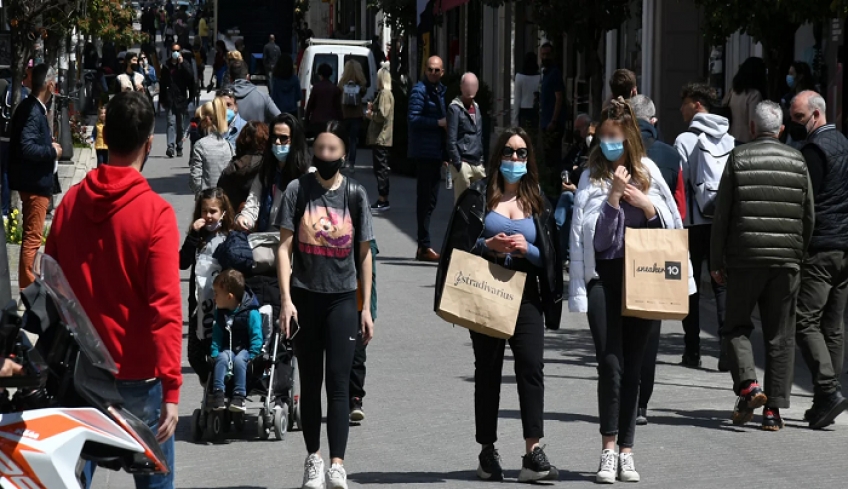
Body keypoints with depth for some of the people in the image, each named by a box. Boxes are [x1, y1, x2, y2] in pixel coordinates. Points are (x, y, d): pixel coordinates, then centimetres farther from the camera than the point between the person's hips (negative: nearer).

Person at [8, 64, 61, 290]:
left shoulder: (32, 108, 9)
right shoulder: (33, 111, -21)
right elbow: (27, 148, -29)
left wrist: (50, 147, 2)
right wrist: (52, 151, -17)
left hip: (34, 181, 11)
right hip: (35, 182, -11)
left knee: (31, 237, 20)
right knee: (32, 238, -5)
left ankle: (29, 285, 31)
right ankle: (27, 288, -1)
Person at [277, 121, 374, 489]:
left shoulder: (354, 194, 3)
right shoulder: (298, 190, 0)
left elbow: (364, 253, 7)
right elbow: (285, 247, -1)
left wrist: (366, 307, 5)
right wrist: (286, 300, -10)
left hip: (342, 298, 0)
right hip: (304, 296, 0)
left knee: (338, 382, -7)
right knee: (310, 382, 9)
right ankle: (313, 458, 19)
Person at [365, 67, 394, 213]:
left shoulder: (384, 94, -15)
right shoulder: (387, 93, 17)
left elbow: (382, 115, -21)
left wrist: (370, 114, -5)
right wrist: (373, 108, 15)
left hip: (381, 138, -11)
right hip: (383, 137, 11)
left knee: (380, 169, -8)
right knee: (380, 169, 15)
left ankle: (383, 201, -7)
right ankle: (382, 200, 20)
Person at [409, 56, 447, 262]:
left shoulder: (440, 90, 16)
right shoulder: (420, 90, -10)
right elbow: (413, 119, -18)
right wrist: (439, 123, -19)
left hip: (437, 151, 9)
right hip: (424, 151, -9)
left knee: (430, 198, 12)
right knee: (426, 197, -6)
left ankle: (424, 246, 18)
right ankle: (424, 246, -4)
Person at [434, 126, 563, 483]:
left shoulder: (538, 202, 12)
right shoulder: (478, 196, 6)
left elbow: (550, 256, 10)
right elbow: (458, 245, 2)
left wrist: (527, 249, -10)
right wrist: (487, 246, -15)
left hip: (525, 294, 1)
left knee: (531, 366, -13)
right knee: (488, 371, 6)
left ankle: (533, 453, -17)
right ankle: (488, 453, 14)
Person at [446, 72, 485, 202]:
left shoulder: (476, 107, 16)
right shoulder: (455, 108, -7)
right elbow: (451, 140, -11)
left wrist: (482, 159, 14)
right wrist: (457, 163, -16)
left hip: (477, 163, 7)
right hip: (462, 162, -7)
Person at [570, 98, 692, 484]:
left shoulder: (648, 173, 8)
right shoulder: (592, 178, 1)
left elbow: (669, 224, 10)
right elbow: (594, 235, -5)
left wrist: (644, 203, -6)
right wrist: (614, 196, -14)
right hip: (603, 276, -2)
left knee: (632, 365, 6)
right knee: (611, 363, -11)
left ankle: (626, 451, 10)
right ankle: (609, 450, -10)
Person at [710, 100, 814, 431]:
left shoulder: (738, 159, -2)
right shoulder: (797, 162, 5)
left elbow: (722, 215, -2)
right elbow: (809, 217, 8)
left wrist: (716, 262, 4)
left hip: (745, 258, -2)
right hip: (786, 261, 2)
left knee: (736, 326, 12)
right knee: (780, 336, 7)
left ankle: (748, 385, -10)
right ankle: (774, 408, 5)